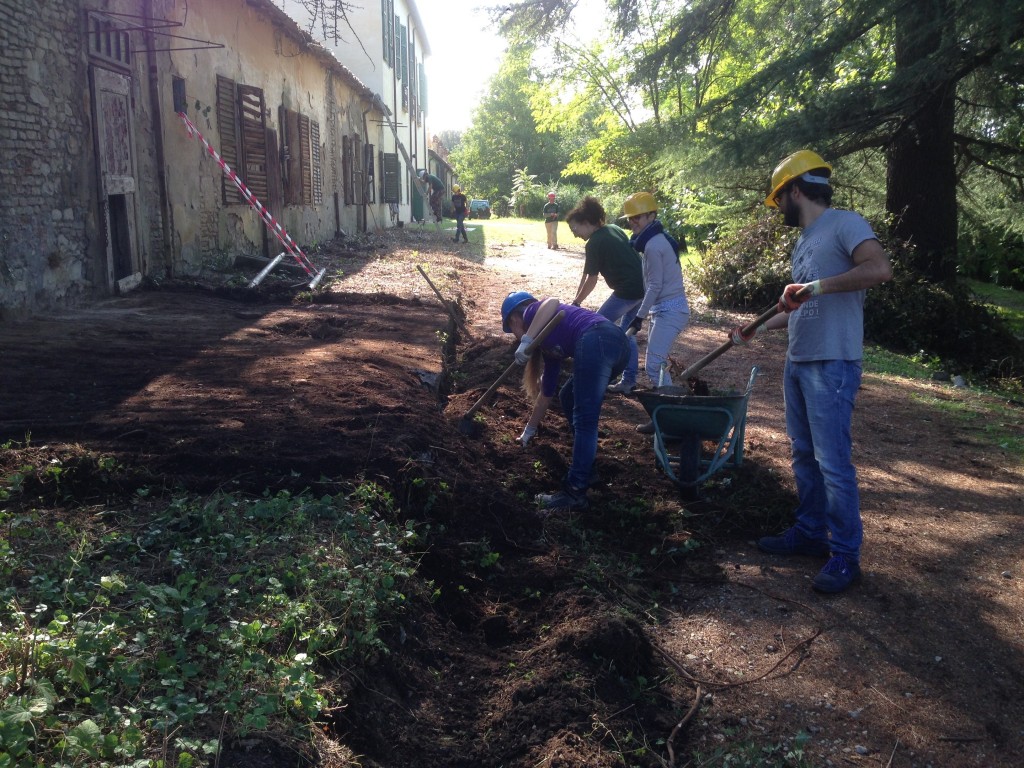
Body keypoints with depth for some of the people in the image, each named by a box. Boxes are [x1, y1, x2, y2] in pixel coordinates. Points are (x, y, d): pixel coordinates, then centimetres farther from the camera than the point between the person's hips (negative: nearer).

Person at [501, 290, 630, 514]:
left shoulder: (531, 312, 18)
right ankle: (586, 462, 30)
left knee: (584, 421, -7)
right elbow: (546, 393, 43)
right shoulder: (548, 343, 37)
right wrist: (529, 430, 53)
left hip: (596, 342, -9)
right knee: (568, 397, 27)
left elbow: (553, 302, -9)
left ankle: (575, 493, -6)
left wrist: (526, 340, -9)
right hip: (618, 343, 9)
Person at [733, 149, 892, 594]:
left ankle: (845, 556, 5)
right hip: (797, 363, 10)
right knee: (803, 456, 15)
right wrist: (756, 329, 23)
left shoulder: (844, 224, -9)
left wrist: (816, 285, -26)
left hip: (832, 366, -9)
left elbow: (880, 268, -26)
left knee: (833, 462, -5)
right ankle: (810, 532, 28)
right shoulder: (803, 241, 18)